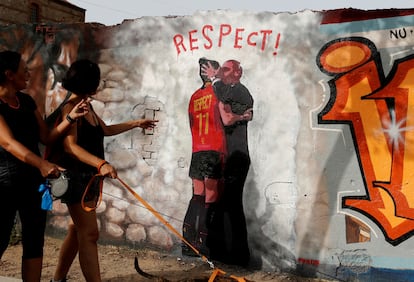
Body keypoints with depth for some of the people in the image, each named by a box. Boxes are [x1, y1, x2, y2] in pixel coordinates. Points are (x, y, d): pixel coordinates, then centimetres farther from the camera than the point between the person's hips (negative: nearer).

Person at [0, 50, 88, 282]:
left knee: (35, 242, 9)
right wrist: (41, 163, -41)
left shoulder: (27, 101, 8)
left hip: (33, 180, 7)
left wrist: (71, 118, -5)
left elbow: (46, 137, 10)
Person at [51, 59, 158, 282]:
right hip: (76, 176, -9)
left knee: (77, 230, 15)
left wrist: (136, 123, 33)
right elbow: (70, 146, -29)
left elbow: (105, 130, 28)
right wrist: (101, 163, -43)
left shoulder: (86, 106, 13)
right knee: (89, 234, -9)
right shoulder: (71, 107, -17)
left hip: (89, 176, 10)